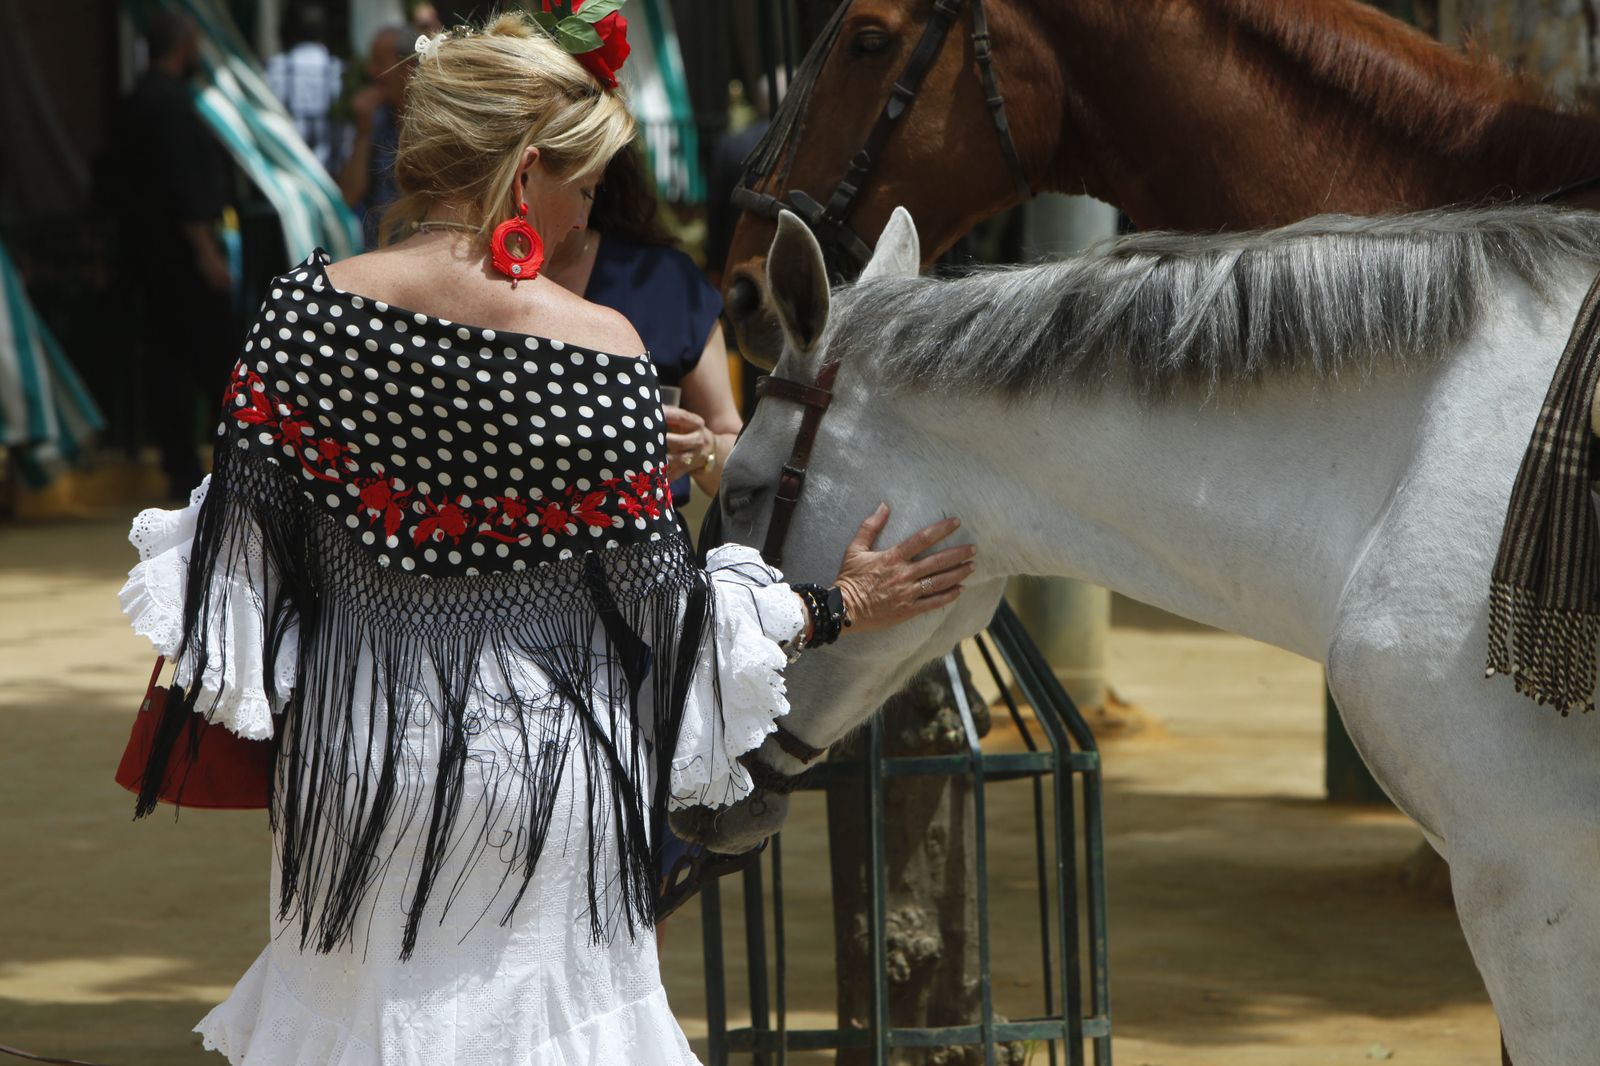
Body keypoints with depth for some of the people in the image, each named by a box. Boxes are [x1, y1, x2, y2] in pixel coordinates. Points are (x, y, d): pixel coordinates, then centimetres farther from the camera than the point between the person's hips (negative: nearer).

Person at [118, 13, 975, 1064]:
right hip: (541, 757, -3)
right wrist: (839, 609, 6)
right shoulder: (600, 347, -14)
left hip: (356, 747, 3)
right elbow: (656, 590, -8)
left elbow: (243, 525, -3)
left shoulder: (306, 308, -7)